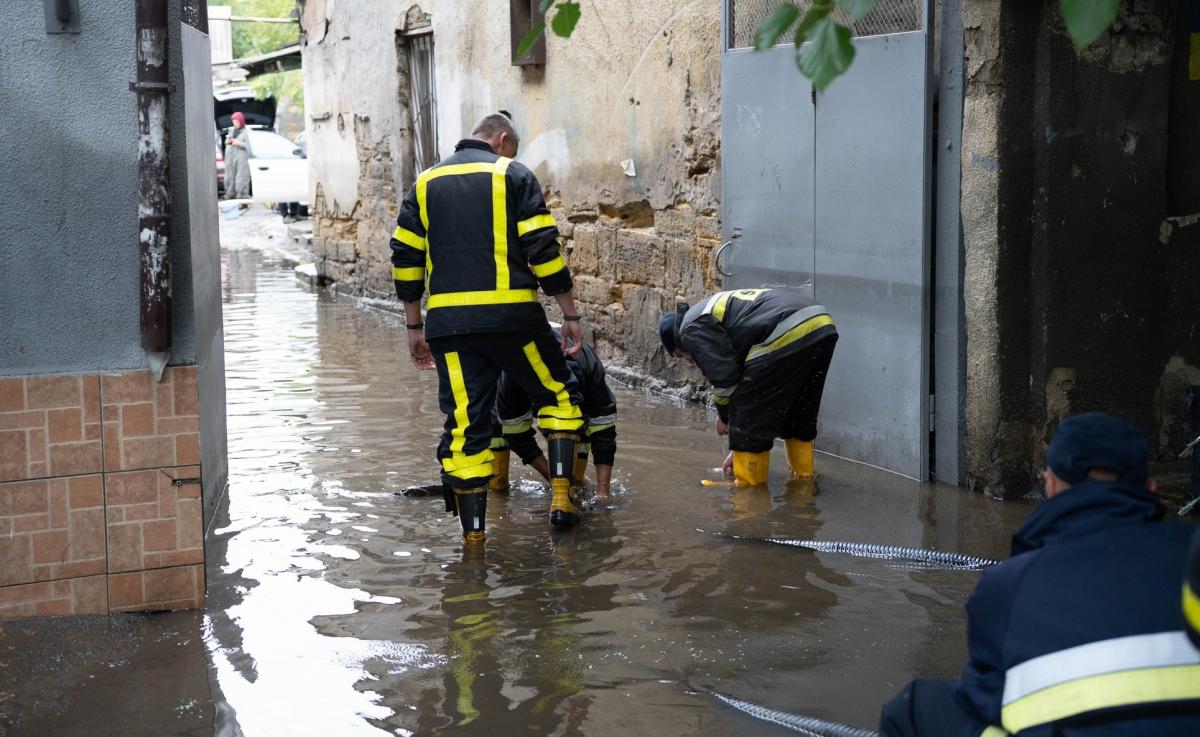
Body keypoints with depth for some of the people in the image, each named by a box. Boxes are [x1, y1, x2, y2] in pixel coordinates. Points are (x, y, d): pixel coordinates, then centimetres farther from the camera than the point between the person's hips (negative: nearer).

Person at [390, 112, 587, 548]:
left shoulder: (426, 183, 16)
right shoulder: (514, 176, 4)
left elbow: (405, 259, 14)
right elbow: (544, 251, -4)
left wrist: (415, 327, 19)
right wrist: (570, 316, 2)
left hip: (448, 323, 3)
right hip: (511, 316, -3)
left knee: (464, 426, 4)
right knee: (557, 395, 18)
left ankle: (473, 539, 5)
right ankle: (561, 498, 10)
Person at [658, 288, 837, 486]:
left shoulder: (693, 330, 9)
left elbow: (725, 377, -1)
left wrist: (724, 416, 20)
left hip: (789, 336, -10)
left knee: (749, 414, 6)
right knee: (800, 414, 27)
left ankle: (749, 484, 13)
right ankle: (803, 474, 33)